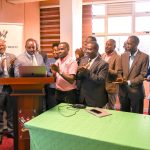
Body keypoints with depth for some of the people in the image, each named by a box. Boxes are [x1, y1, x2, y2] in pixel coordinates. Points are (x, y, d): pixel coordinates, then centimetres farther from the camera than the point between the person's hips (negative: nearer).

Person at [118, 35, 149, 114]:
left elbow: (143, 75, -11)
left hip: (136, 91, -4)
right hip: (123, 90, 4)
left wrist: (129, 82, -18)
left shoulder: (144, 57, -7)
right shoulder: (123, 55, 7)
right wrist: (121, 80, -9)